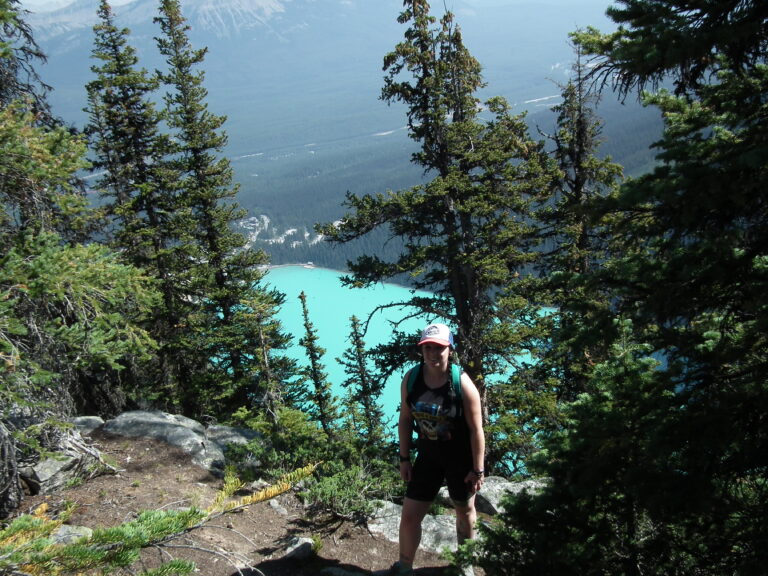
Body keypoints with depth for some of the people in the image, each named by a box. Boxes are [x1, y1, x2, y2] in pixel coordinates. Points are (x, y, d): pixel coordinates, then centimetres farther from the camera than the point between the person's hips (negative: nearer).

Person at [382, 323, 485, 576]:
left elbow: (476, 429, -16)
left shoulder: (462, 384, -22)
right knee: (409, 515, 4)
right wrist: (404, 458, 2)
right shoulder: (410, 379, -11)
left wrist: (477, 469, -14)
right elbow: (405, 419, 1)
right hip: (428, 455, 3)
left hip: (460, 458, -3)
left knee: (465, 510, 19)